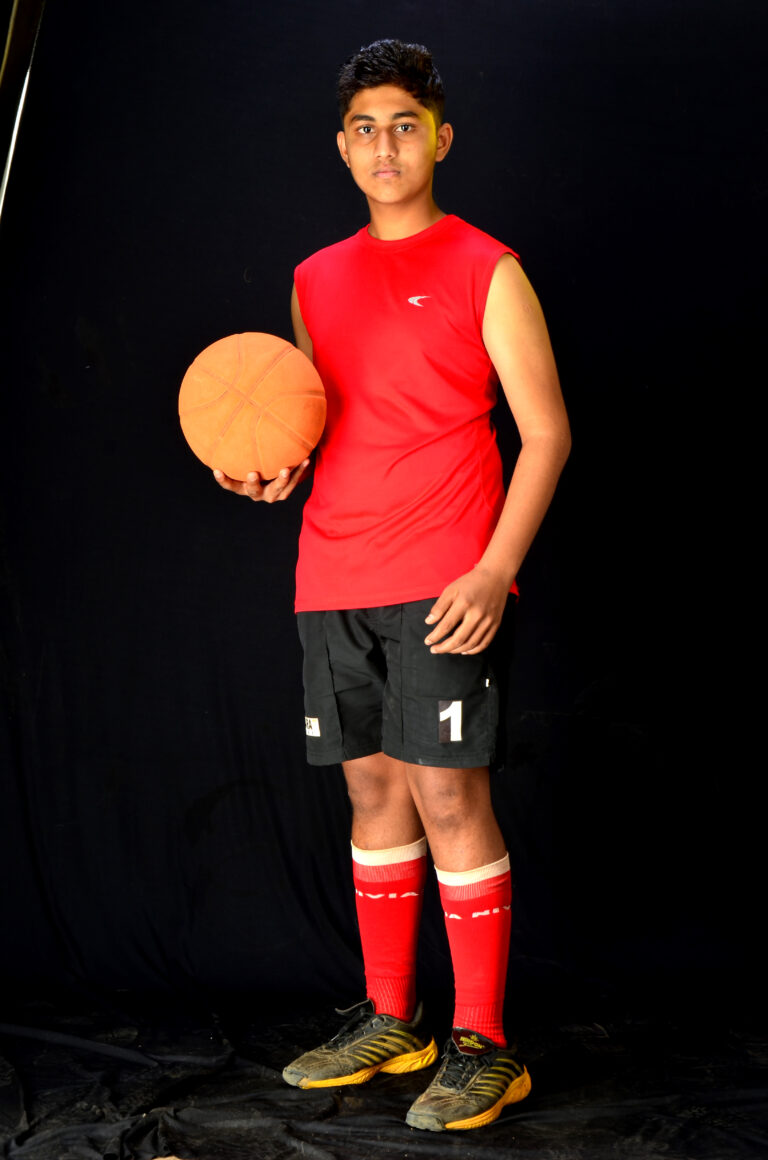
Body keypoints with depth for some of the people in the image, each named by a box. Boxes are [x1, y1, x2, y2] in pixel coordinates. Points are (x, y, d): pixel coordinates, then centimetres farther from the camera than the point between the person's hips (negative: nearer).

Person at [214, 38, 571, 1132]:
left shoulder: (485, 270, 0)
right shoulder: (315, 280, 16)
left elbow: (547, 433, -4)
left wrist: (496, 572, -15)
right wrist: (276, 468, 1)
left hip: (444, 584, -5)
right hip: (333, 581, 5)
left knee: (449, 797, -6)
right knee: (374, 790, 11)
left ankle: (483, 1047, 5)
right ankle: (388, 1020, 23)